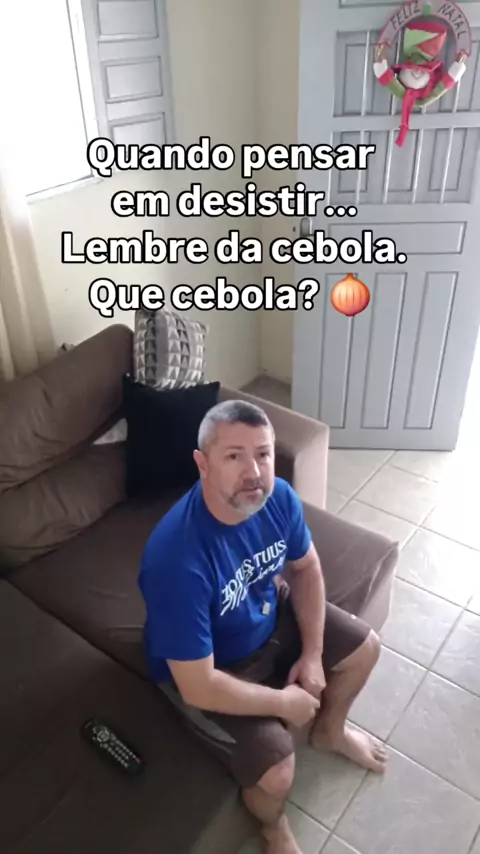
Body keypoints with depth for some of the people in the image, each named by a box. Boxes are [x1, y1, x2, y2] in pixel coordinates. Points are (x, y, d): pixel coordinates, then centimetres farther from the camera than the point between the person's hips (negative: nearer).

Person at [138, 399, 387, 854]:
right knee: (277, 771, -17)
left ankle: (330, 730, 41)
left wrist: (312, 654, -6)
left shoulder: (278, 498, -21)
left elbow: (306, 568, -1)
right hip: (206, 670, -6)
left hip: (269, 616, 6)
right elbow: (199, 688, -32)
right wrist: (285, 702, -20)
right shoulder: (177, 559, -41)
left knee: (364, 647, 11)